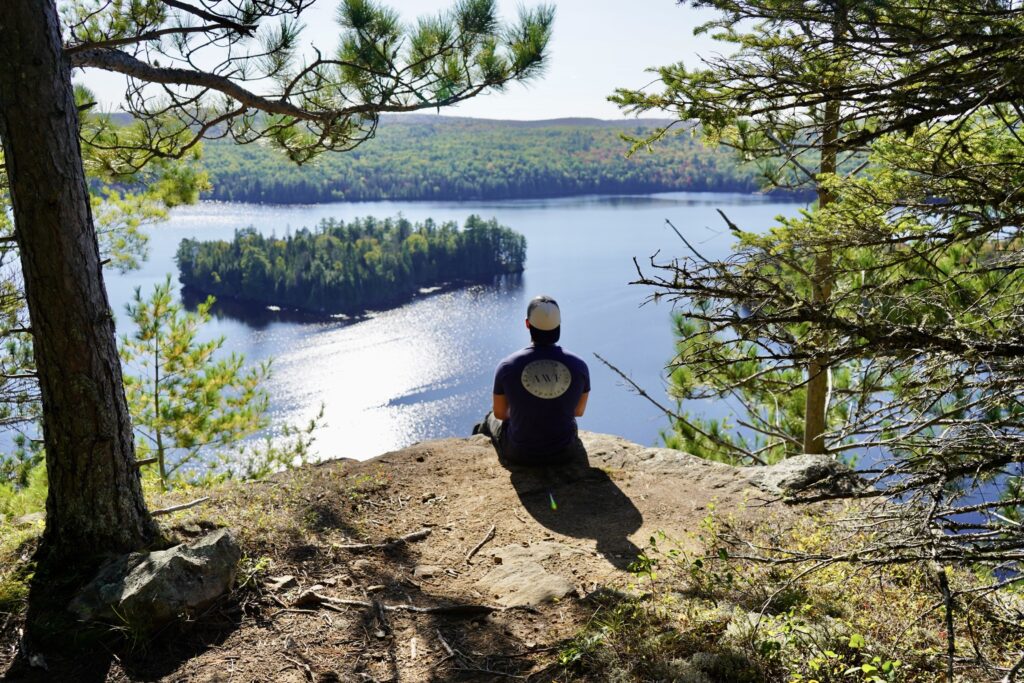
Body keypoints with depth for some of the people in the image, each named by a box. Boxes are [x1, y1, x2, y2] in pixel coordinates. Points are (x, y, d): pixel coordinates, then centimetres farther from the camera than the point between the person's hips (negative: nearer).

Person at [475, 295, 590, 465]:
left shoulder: (507, 367, -19)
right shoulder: (579, 366, -15)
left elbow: (500, 412, -2)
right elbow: (579, 411, 3)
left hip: (519, 454, -1)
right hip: (564, 453, 1)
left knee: (493, 418, 35)